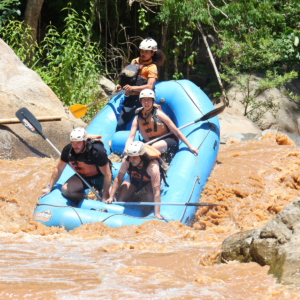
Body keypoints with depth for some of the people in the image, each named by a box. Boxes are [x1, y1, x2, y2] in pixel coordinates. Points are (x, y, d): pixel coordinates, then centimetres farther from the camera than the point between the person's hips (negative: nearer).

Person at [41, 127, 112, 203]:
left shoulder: (97, 151, -33)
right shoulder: (68, 150, -19)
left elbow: (107, 175, -28)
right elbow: (58, 169, -3)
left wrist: (105, 196, -30)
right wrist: (49, 188, -1)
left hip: (100, 177, -4)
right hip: (83, 177, 4)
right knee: (65, 189, -20)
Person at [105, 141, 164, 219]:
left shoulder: (153, 166, -43)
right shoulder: (126, 161, -34)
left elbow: (156, 192, -45)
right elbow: (118, 178, -20)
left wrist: (157, 214, -51)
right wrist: (111, 197, -26)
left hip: (149, 180, -3)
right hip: (134, 178, 3)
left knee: (151, 195, -34)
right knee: (120, 199, -10)